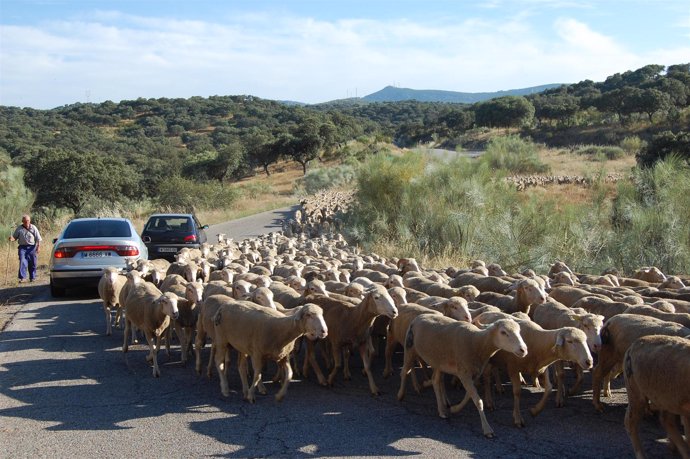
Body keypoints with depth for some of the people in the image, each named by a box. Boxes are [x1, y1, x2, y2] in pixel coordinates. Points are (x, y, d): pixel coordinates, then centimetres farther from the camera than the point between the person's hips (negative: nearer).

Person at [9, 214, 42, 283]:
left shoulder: (33, 228, 4)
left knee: (32, 263, 4)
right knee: (22, 262, -13)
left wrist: (38, 246, -7)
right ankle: (22, 277, -14)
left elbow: (38, 239, 4)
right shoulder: (19, 228, 6)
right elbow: (15, 237, 10)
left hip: (32, 247, 0)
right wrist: (12, 239, -13)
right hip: (23, 247, 0)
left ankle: (32, 277, 16)